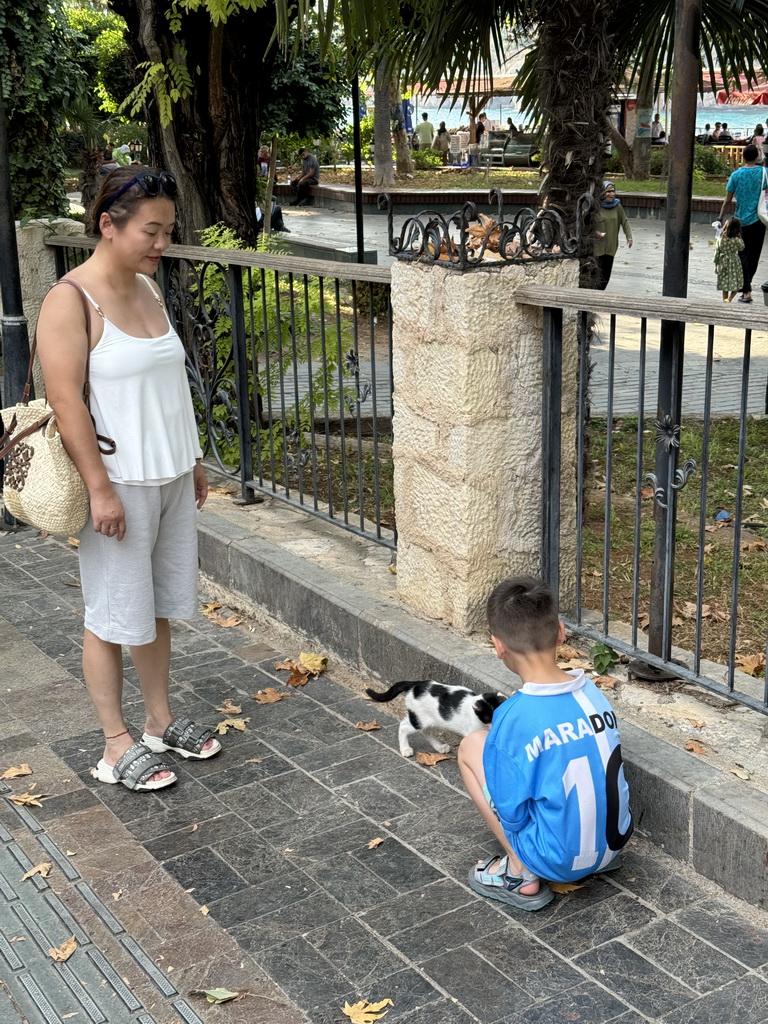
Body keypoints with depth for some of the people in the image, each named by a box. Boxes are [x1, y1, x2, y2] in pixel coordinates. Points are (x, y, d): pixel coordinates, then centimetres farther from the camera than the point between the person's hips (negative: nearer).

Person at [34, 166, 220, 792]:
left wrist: (192, 460, 17)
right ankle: (117, 745, 18)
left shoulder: (148, 289, 8)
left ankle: (161, 722, 32)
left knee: (159, 606, 17)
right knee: (114, 616, 4)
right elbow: (67, 401, -18)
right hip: (120, 485, -7)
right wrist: (100, 488, -19)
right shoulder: (71, 300, -15)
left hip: (171, 479, 7)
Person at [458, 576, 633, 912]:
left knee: (471, 746, 4)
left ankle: (521, 875, 6)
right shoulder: (594, 693, -6)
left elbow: (512, 814, -17)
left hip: (559, 860, -6)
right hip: (615, 841, 6)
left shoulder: (514, 717, -24)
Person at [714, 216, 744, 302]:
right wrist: (740, 238, 3)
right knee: (737, 285, 6)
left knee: (724, 286, 14)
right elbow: (741, 248, 3)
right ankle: (729, 299, -12)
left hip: (722, 263, 4)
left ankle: (725, 301, 19)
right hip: (734, 264, -4)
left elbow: (716, 252, 0)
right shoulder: (736, 240, -16)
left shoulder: (720, 238, -5)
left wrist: (716, 265, 8)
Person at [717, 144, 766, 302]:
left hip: (742, 220, 0)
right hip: (759, 220, 0)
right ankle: (746, 284, 22)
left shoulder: (736, 175, -3)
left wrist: (721, 217, 10)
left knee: (743, 255, 2)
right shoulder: (764, 172, -3)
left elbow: (727, 200, 0)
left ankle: (746, 291, -7)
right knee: (754, 255, 13)